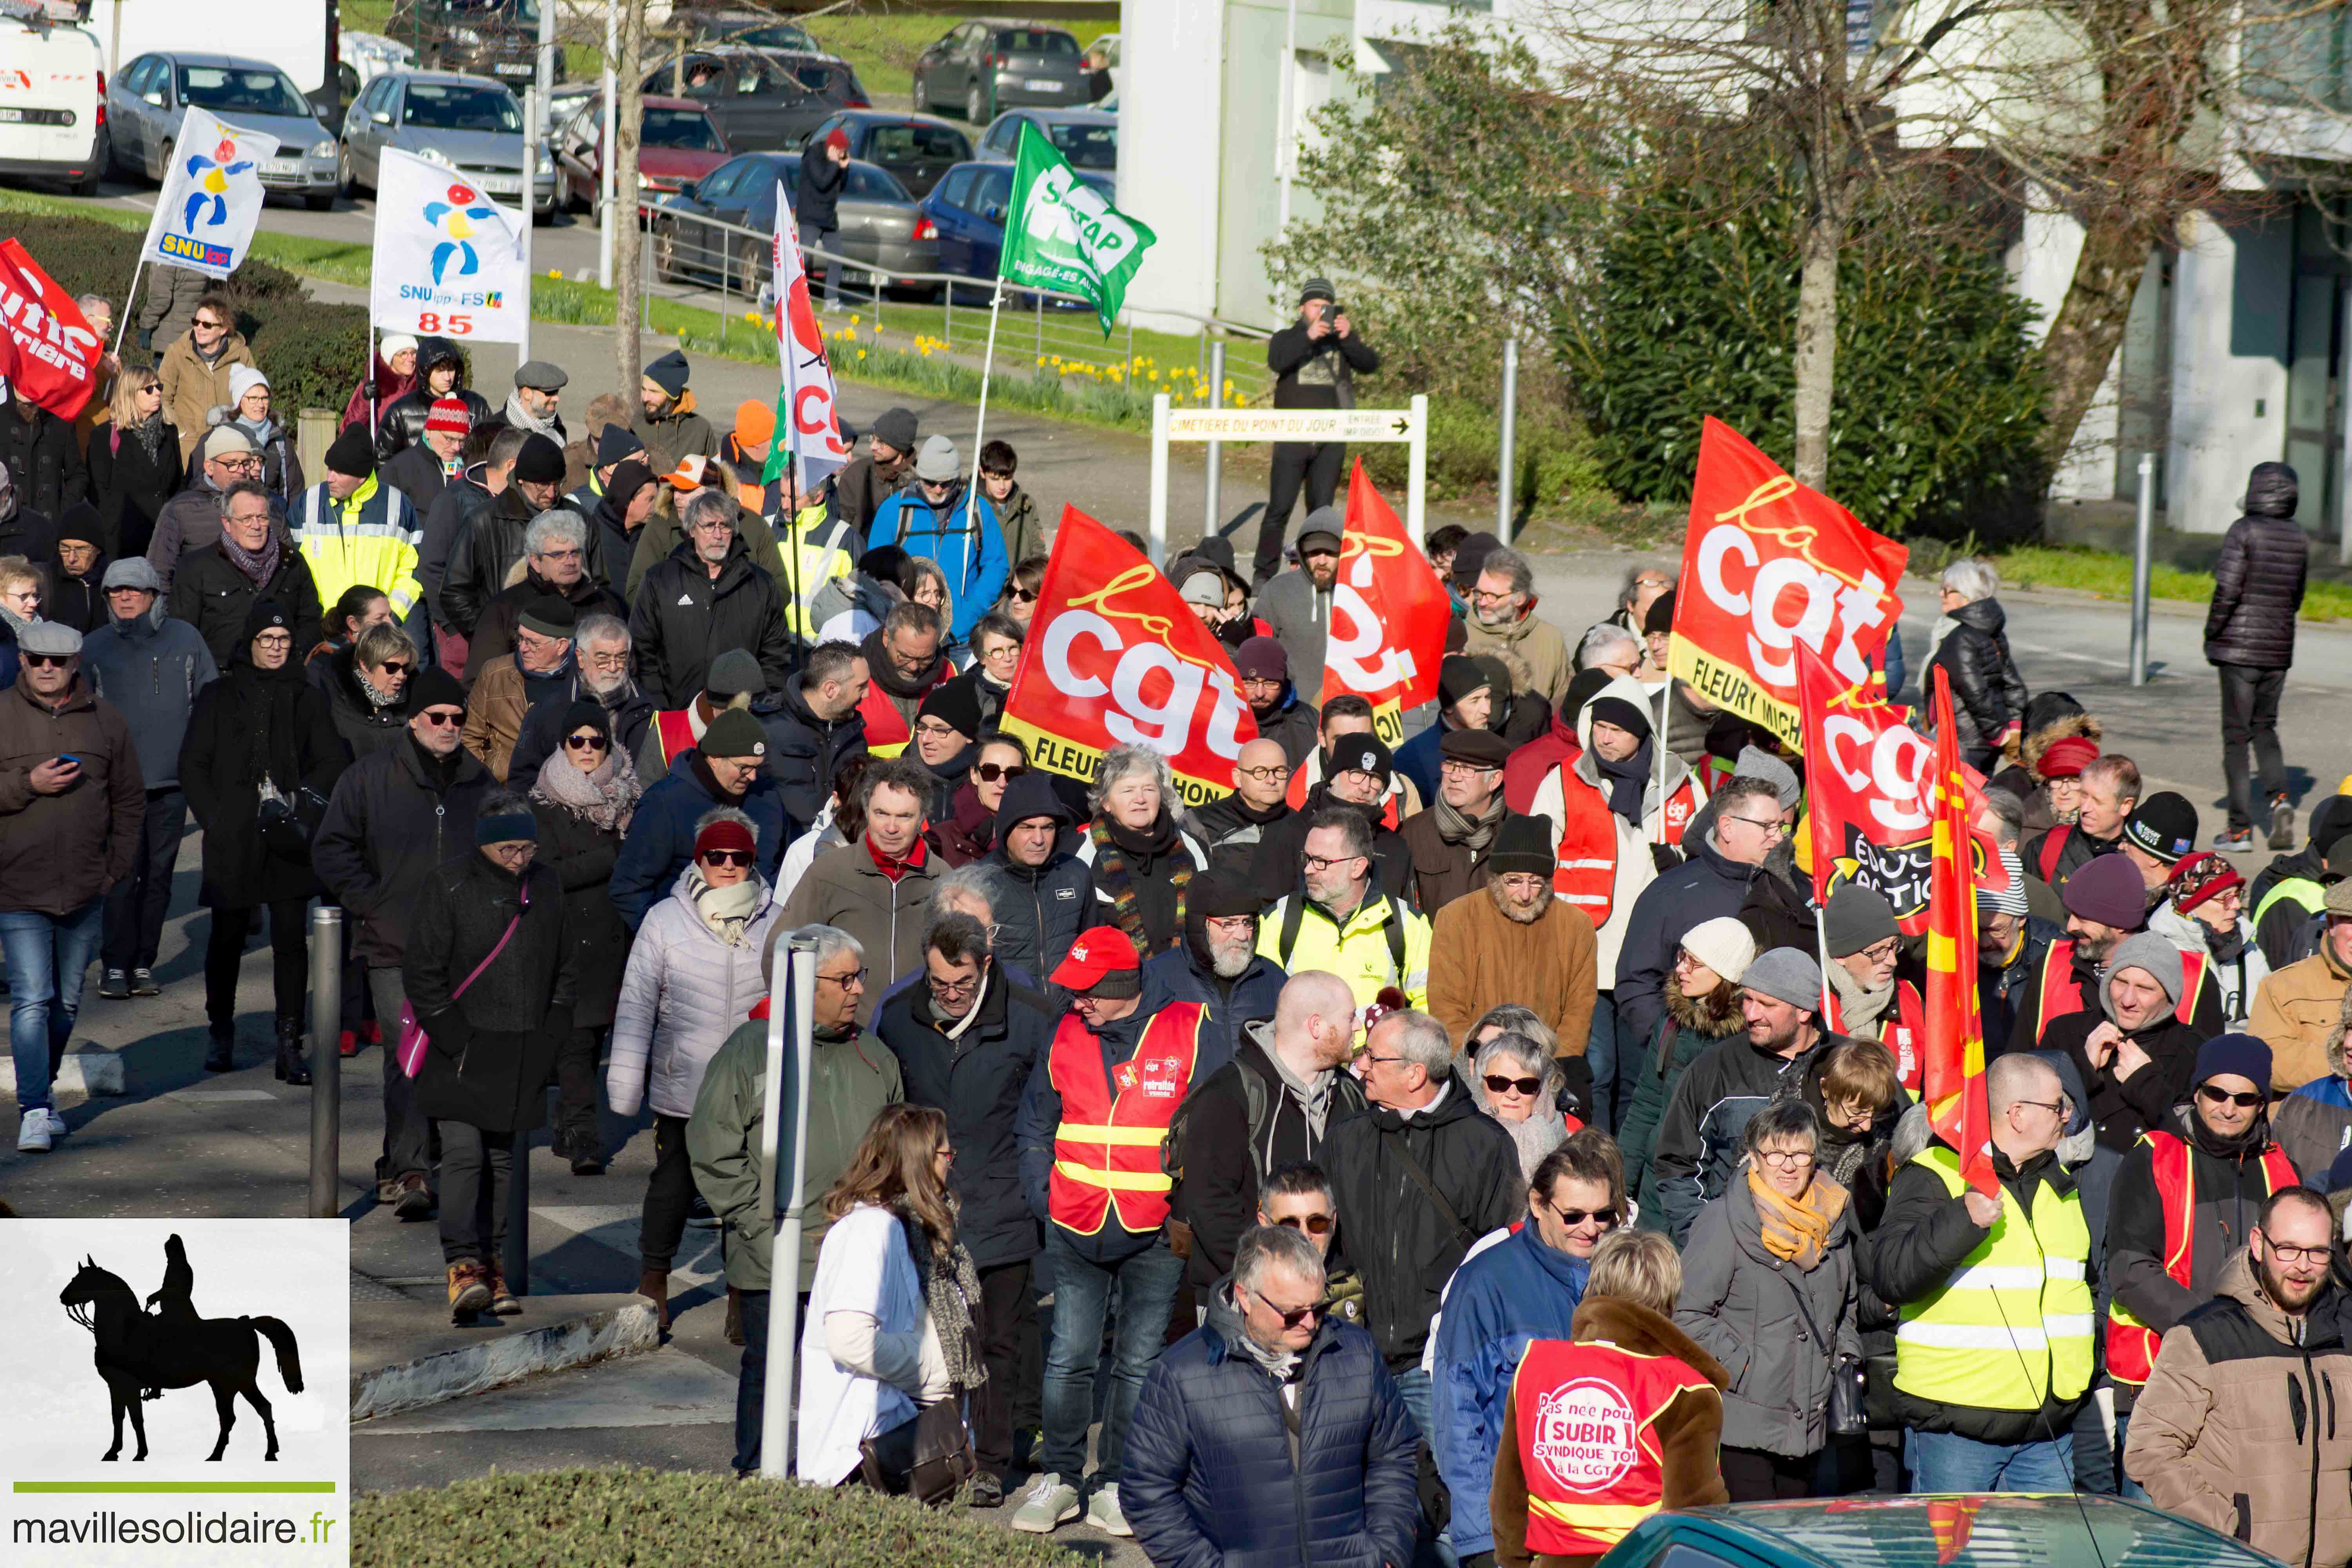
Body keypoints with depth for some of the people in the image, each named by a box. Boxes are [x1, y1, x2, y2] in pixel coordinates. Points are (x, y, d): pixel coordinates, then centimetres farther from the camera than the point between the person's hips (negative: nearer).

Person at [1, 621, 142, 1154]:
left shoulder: (104, 720, 6)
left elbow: (130, 800, 13)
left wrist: (116, 866, 5)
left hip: (85, 890, 3)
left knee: (67, 1002, 13)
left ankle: (44, 1089, 31)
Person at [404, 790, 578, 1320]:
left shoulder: (544, 887, 10)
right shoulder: (448, 885, -5)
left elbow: (566, 969, 18)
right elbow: (421, 971, -6)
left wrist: (549, 1039, 7)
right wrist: (455, 1042, -11)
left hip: (523, 1057, 4)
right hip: (463, 1052, -4)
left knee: (502, 1161, 8)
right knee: (463, 1154, -14)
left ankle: (491, 1266, 13)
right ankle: (463, 1266, -19)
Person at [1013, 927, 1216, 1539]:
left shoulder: (1188, 1035, -6)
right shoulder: (1066, 1037, 4)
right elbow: (1034, 1126, 17)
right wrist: (1042, 1192, 5)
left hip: (1156, 1235, -2)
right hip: (1075, 1233, 2)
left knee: (1139, 1363, 6)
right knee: (1069, 1357, 2)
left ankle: (1116, 1484, 15)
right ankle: (1059, 1478, 13)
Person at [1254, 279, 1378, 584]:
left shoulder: (1343, 341, 11)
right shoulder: (1287, 338, 8)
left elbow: (1370, 364, -4)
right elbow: (1277, 362, -14)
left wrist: (1348, 338, -18)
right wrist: (1309, 337, -24)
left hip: (1331, 442, 2)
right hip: (1293, 440, -2)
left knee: (1322, 510, 5)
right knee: (1280, 508, -5)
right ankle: (1263, 573, 0)